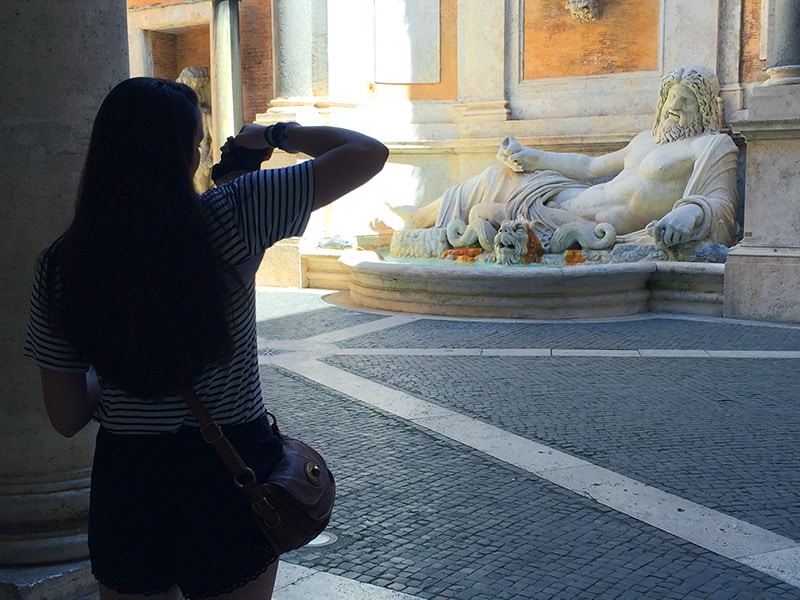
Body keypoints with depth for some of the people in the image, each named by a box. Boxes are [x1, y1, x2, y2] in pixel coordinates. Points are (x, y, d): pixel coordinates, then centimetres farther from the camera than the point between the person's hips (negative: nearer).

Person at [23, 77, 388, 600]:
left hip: (124, 483, 2)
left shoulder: (61, 266, -9)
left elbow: (66, 416, -2)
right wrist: (277, 134, 2)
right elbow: (368, 154, -12)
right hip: (231, 476, -2)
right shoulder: (230, 219, -17)